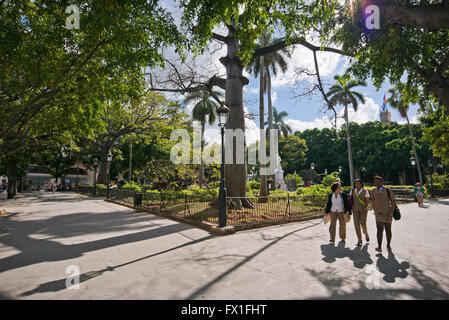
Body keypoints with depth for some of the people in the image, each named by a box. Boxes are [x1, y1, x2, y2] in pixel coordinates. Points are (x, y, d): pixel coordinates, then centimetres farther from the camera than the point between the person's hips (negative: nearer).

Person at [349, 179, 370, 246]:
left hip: (363, 209, -2)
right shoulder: (353, 191, 5)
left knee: (363, 224, -2)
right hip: (355, 209, 3)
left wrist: (365, 209, -17)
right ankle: (359, 240, 5)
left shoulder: (365, 191, -4)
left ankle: (366, 233, 32)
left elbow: (367, 201, -7)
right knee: (356, 224, -3)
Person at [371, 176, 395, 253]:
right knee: (380, 230, -8)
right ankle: (379, 247, -6)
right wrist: (375, 212, 12)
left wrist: (390, 214, -14)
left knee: (388, 230, 11)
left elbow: (393, 203, -7)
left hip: (387, 213, -1)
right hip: (378, 214, 1)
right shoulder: (373, 191, 1)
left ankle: (388, 245, 27)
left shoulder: (388, 190, -6)